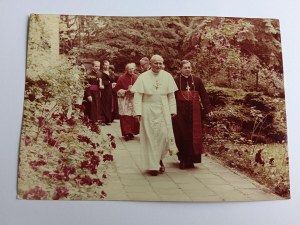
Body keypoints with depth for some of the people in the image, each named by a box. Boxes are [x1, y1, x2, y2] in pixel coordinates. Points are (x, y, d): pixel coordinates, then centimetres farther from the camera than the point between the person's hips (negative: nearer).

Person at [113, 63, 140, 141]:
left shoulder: (136, 78, 4)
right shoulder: (122, 78, -3)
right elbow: (117, 89, -2)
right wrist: (125, 91, -14)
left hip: (134, 100, 3)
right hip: (124, 100, -2)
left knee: (133, 116, 3)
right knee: (125, 117, -8)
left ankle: (131, 132, 15)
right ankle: (127, 133, -8)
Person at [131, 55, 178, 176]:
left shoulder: (167, 76, 4)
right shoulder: (143, 77, -3)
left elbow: (171, 95, 7)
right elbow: (138, 96, -5)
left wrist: (172, 110, 2)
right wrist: (138, 112, -12)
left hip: (163, 111, 2)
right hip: (148, 111, -2)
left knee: (164, 135, -1)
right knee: (150, 137, 2)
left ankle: (159, 159, 26)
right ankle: (153, 165, 12)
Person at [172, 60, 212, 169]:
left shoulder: (197, 80, 6)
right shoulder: (176, 81, 1)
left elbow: (203, 95, 5)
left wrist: (208, 109, -2)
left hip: (194, 112, 2)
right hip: (180, 112, -1)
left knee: (193, 135, 3)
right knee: (181, 135, 0)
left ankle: (190, 160, 14)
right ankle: (183, 160, 11)